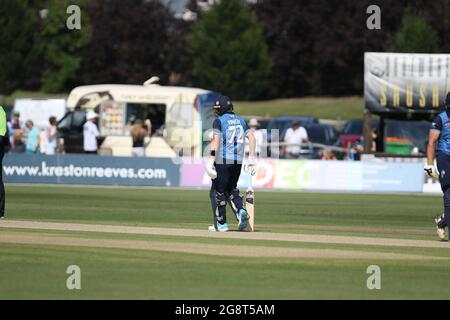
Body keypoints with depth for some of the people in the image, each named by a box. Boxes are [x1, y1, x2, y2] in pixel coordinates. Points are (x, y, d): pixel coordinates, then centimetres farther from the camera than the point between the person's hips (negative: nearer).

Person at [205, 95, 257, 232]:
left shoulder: (219, 121, -5)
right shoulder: (241, 120, 13)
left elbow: (216, 140, -16)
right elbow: (252, 138, 6)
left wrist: (211, 159, -20)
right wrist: (252, 158, 6)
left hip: (223, 160, -6)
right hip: (238, 160, 6)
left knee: (220, 191, 3)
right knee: (232, 189, 19)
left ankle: (222, 223, 4)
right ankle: (241, 210, -7)